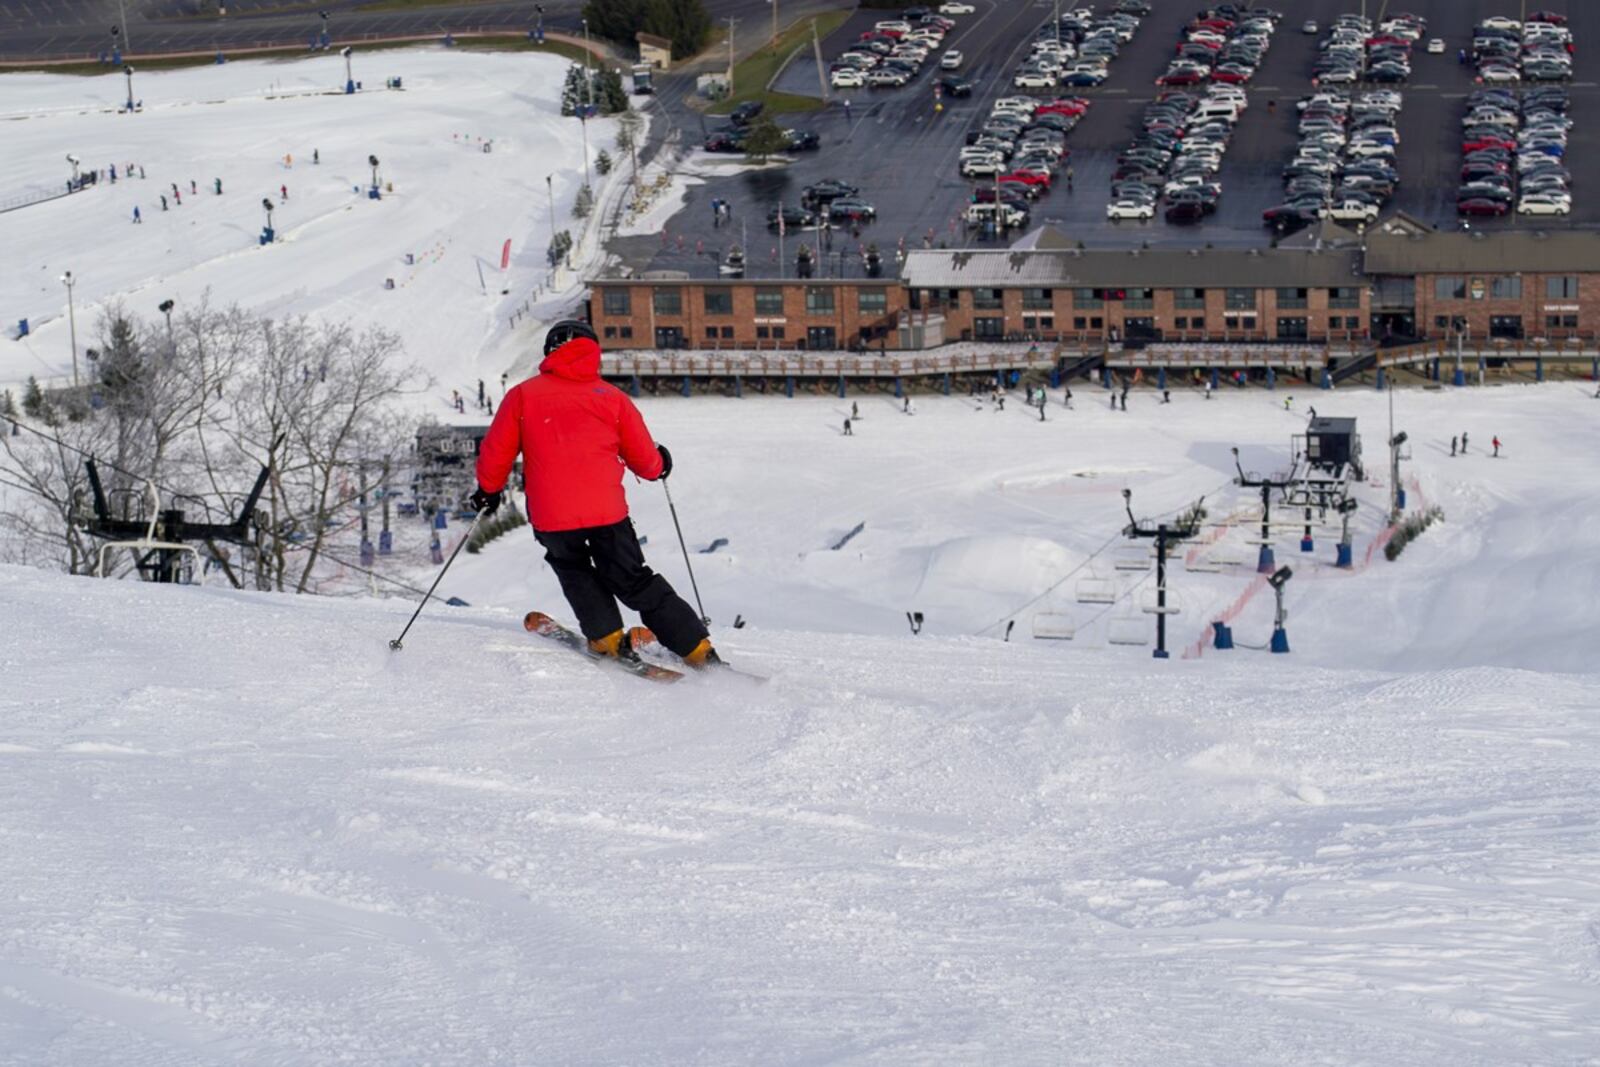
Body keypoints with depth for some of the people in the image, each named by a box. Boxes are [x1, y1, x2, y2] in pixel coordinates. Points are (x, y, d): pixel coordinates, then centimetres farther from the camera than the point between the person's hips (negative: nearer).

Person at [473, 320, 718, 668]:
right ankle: (698, 650, 7)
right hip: (607, 510, 1)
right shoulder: (612, 398, 7)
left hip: (551, 517, -1)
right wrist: (659, 466, 36)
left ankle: (607, 637, 12)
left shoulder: (524, 395, 4)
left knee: (572, 567, 27)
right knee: (633, 580, 13)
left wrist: (489, 490, 25)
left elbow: (496, 453, 6)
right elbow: (645, 460, 12)